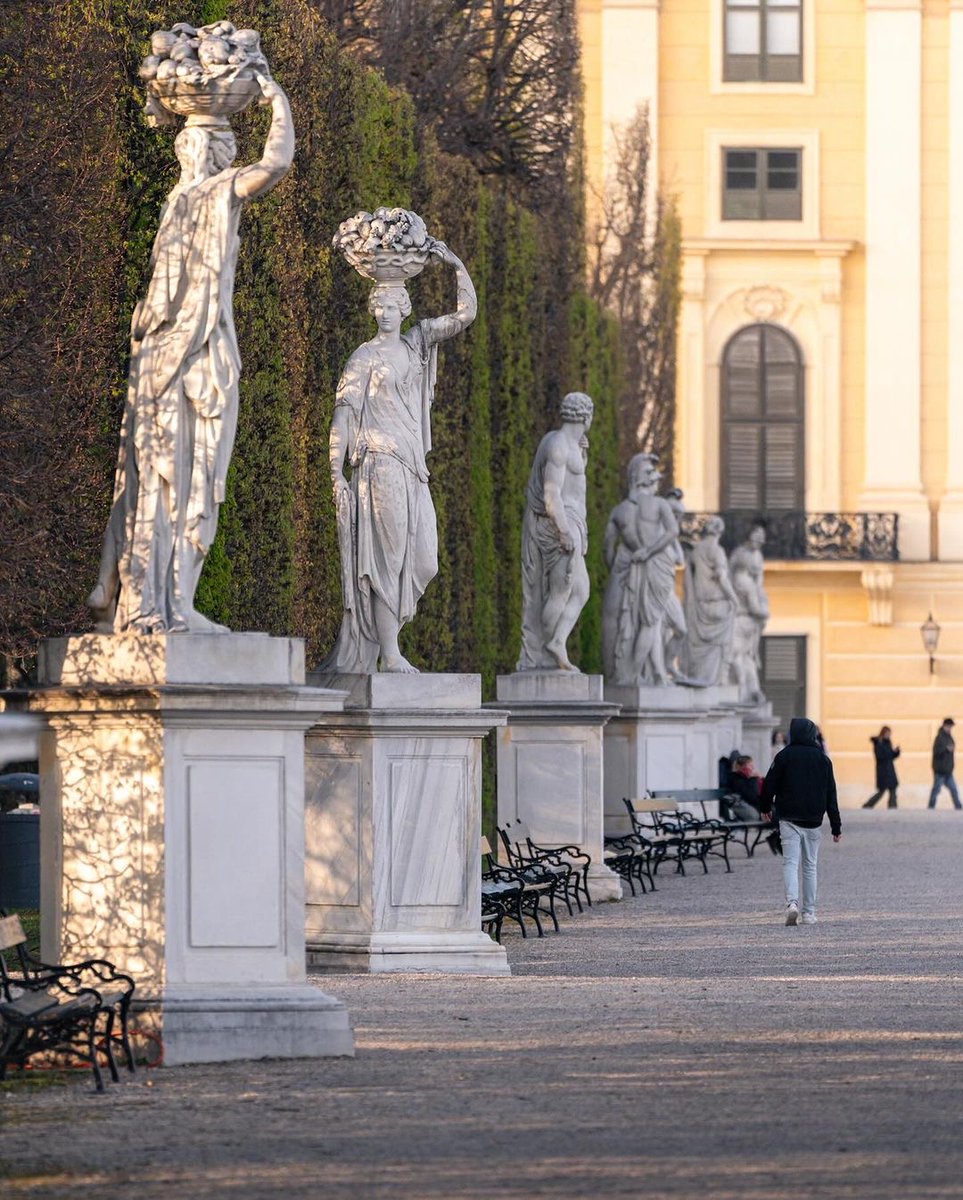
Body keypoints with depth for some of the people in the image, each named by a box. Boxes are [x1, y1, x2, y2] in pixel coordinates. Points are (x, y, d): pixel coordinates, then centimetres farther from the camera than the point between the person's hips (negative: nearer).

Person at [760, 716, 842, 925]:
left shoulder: (784, 756, -4)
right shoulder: (823, 759, 4)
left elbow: (769, 785, -1)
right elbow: (831, 795, 5)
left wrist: (765, 808, 19)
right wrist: (836, 827, 9)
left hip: (789, 820, -2)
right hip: (813, 821, 2)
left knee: (790, 862, -5)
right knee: (810, 865, 11)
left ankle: (792, 902, -27)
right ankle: (809, 912, 11)